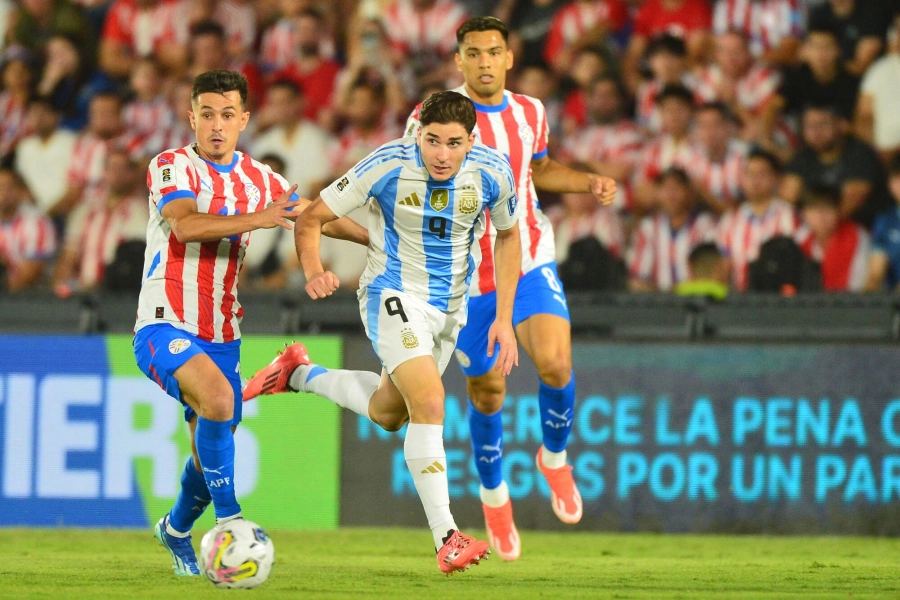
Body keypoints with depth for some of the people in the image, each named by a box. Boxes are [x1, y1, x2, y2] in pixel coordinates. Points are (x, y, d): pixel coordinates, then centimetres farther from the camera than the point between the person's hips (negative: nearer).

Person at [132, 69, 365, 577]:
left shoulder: (260, 180, 9)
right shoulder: (172, 167, -8)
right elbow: (186, 225, -26)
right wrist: (254, 219, -34)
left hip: (222, 336, 6)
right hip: (165, 325, -6)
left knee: (213, 451, 8)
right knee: (217, 398, -32)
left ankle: (176, 530, 38)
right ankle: (230, 519, -23)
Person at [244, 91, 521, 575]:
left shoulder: (492, 173, -14)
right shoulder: (388, 166, -23)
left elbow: (508, 235, 5)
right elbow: (312, 218, -14)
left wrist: (504, 317, 0)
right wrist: (314, 272, -33)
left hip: (450, 307, 5)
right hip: (394, 297, -5)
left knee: (387, 413, 19)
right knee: (429, 403, -24)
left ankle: (299, 374, 44)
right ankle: (446, 538, -23)